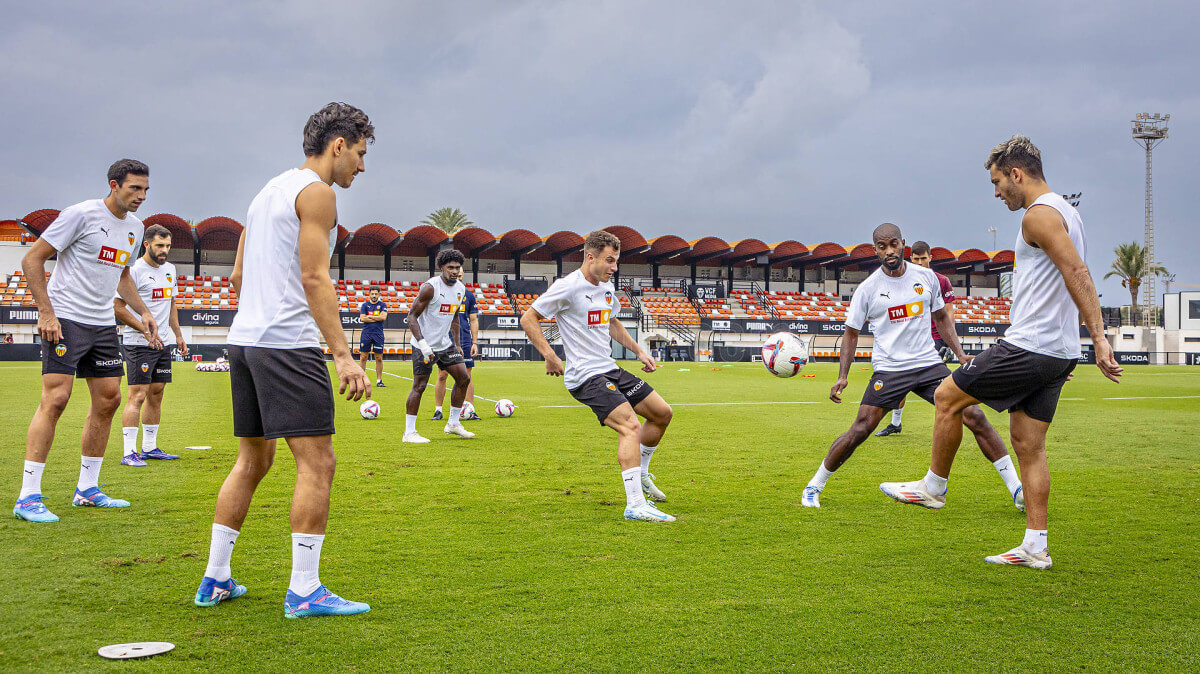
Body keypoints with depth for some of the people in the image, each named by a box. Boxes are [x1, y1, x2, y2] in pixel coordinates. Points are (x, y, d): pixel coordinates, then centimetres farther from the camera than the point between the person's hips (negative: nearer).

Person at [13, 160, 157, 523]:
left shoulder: (135, 227, 12)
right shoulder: (81, 214, -11)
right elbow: (32, 259, -10)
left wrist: (142, 312, 14)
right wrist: (46, 312, -17)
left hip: (103, 323, 8)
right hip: (65, 320, -8)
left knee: (108, 400, 7)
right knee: (56, 398, -15)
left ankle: (87, 489, 18)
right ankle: (28, 497, -12)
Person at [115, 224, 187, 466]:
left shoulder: (169, 269, 13)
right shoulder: (134, 270, -12)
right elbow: (118, 307, -15)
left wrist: (178, 335, 20)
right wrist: (146, 330, -18)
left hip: (162, 344, 8)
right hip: (138, 344, -8)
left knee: (156, 396, 12)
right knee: (138, 396, -11)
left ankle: (150, 447, 20)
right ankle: (129, 453, -11)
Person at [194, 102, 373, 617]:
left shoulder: (268, 191, 21)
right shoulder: (316, 191, -6)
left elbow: (238, 276, 23)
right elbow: (314, 277, -16)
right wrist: (343, 354, -20)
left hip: (244, 338, 10)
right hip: (288, 343, -9)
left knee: (252, 461, 16)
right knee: (317, 462, -7)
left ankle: (214, 580, 20)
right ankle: (304, 590, -7)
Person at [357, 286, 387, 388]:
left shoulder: (382, 305, 7)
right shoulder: (365, 305, 8)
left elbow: (383, 317, -9)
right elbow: (362, 318, -5)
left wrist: (370, 316, -6)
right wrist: (377, 318, -6)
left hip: (378, 334, 0)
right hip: (366, 333, 0)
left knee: (379, 358, 1)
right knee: (363, 357, -1)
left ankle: (379, 380, 7)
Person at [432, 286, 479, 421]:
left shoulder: (468, 295, 10)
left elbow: (473, 320, 12)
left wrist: (475, 342, 5)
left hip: (464, 340, 2)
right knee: (442, 376, -1)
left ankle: (471, 411, 4)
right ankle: (438, 411, 8)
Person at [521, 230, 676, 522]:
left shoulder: (607, 288, 12)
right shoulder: (568, 287, -14)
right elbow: (528, 319, -9)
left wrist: (638, 351, 22)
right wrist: (548, 354, -17)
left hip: (610, 370, 9)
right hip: (586, 377, -9)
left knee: (662, 413, 12)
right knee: (631, 427, -24)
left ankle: (640, 474, 31)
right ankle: (635, 505, -25)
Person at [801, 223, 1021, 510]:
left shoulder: (926, 277, 5)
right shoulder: (867, 289, -3)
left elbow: (941, 316, 19)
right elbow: (851, 333, 5)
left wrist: (959, 353, 7)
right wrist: (842, 376, -4)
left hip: (929, 364, 3)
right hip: (888, 370, -2)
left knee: (975, 418, -7)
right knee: (859, 430, -12)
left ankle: (1017, 490, 1)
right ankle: (813, 487, 7)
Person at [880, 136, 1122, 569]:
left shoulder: (1039, 215, -13)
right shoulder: (1065, 212, 19)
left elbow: (1077, 273, -23)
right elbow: (1078, 279, 22)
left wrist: (1098, 339, -27)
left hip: (1027, 347, -10)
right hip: (1058, 352, 10)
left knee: (947, 397, 3)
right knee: (1028, 445, 10)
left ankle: (934, 486, 16)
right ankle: (1035, 547, 11)